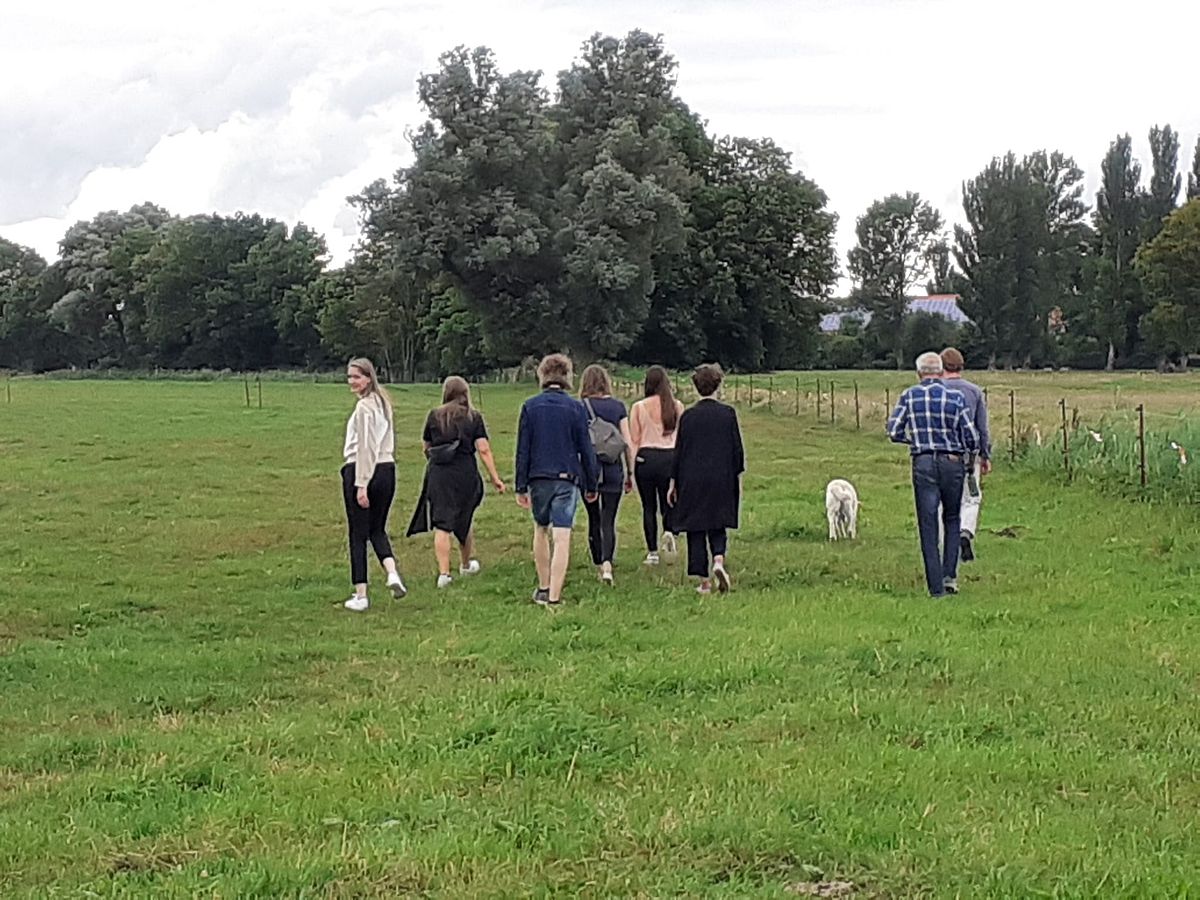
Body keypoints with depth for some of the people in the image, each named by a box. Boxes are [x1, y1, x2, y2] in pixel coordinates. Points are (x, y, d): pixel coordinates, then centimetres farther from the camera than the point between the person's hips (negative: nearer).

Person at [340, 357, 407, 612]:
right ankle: (392, 572, -3)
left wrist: (361, 485, -17)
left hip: (361, 471, -8)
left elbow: (365, 447, -16)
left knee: (358, 535, 0)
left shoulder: (364, 406, -13)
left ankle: (360, 596, 2)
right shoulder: (383, 402, 13)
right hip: (387, 470, 8)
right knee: (377, 529, 19)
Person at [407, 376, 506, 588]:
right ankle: (466, 565, 37)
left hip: (438, 474, 0)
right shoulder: (474, 418, 1)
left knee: (441, 525, -2)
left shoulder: (434, 416, 4)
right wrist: (495, 478, -4)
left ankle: (444, 573, -12)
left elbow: (426, 446, 12)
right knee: (464, 520, 19)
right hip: (465, 474, 1)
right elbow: (484, 450, -6)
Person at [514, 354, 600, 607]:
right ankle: (554, 596, -8)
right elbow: (586, 449, 0)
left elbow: (522, 450, 1)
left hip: (538, 479, 2)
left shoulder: (530, 406, 0)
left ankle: (543, 588, 27)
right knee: (562, 538, -4)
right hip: (567, 479, -2)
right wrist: (591, 485, 9)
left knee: (541, 530, 20)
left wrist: (520, 487, 6)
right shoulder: (576, 408, -3)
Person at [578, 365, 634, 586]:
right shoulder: (618, 406, 2)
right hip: (613, 470, 1)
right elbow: (628, 443, 2)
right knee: (608, 521, 1)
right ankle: (607, 563, -19)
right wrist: (630, 473, 10)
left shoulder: (581, 408, -4)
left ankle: (599, 566, 20)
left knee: (594, 520, 13)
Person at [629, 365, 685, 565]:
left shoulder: (639, 407, -2)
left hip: (646, 458, -1)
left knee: (649, 507, 7)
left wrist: (631, 469, 5)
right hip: (671, 457, 1)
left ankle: (652, 551, 6)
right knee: (668, 503, 13)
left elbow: (634, 440, 0)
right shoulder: (677, 407, 2)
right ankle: (669, 531, -16)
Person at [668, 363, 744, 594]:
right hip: (721, 480, 1)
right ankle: (718, 561, -15)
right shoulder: (728, 414, -2)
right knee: (718, 527, 13)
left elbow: (679, 451, -1)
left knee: (696, 531, 6)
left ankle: (704, 581, 4)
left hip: (692, 481, -1)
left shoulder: (688, 416, -4)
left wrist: (673, 482, 6)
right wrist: (738, 476, 12)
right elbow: (737, 449, 1)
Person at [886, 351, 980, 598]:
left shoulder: (909, 396, 0)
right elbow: (972, 440, -3)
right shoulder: (956, 397, -3)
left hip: (923, 463, 0)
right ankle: (950, 575, 8)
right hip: (953, 463, 0)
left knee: (928, 525, 4)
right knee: (952, 519, 19)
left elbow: (893, 431, -4)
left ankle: (936, 588, 1)